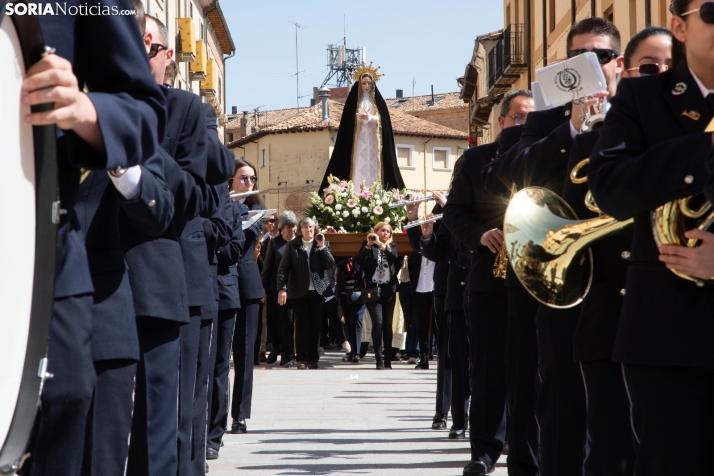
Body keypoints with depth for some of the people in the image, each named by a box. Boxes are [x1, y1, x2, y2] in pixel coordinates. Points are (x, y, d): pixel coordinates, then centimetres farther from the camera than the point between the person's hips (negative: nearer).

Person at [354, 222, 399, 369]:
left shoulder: (391, 246, 13)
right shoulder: (367, 245, 5)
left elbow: (395, 257, -9)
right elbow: (358, 262, -9)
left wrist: (381, 244, -18)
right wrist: (368, 245, -17)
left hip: (388, 289, 3)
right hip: (373, 289, -3)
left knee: (388, 324, 5)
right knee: (378, 322, -14)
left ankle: (388, 359, 12)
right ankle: (379, 360, -11)